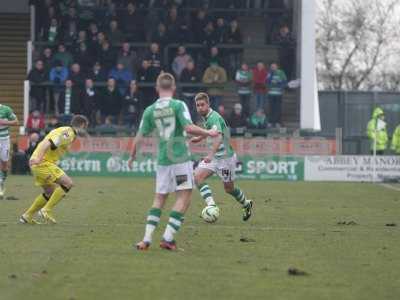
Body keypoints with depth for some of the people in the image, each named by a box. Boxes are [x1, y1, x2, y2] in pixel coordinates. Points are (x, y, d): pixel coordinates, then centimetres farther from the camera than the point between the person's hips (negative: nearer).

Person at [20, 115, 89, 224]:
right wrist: (38, 158, -35)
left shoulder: (66, 131, 20)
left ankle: (26, 216, 21)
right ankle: (46, 210, -13)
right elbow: (48, 143, -25)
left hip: (38, 163, 10)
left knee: (51, 192, 19)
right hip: (43, 163, -10)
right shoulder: (68, 133, -12)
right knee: (67, 183, -14)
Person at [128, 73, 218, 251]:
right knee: (184, 197, 0)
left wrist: (132, 157, 22)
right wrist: (208, 133, -3)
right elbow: (189, 128, -18)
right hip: (180, 158, -5)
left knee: (159, 199, 13)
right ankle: (168, 238, -8)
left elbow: (139, 137, 8)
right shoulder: (178, 105, -7)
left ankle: (147, 239, 4)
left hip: (162, 160, 5)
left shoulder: (150, 110, 5)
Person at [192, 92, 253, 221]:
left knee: (229, 188, 7)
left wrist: (211, 155, -55)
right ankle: (211, 205, -18)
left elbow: (218, 137, -42)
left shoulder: (214, 117, -25)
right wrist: (200, 138, 35)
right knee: (197, 176, -15)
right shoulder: (206, 117, 3)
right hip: (213, 157, 8)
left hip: (225, 157, -8)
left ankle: (246, 204, 34)